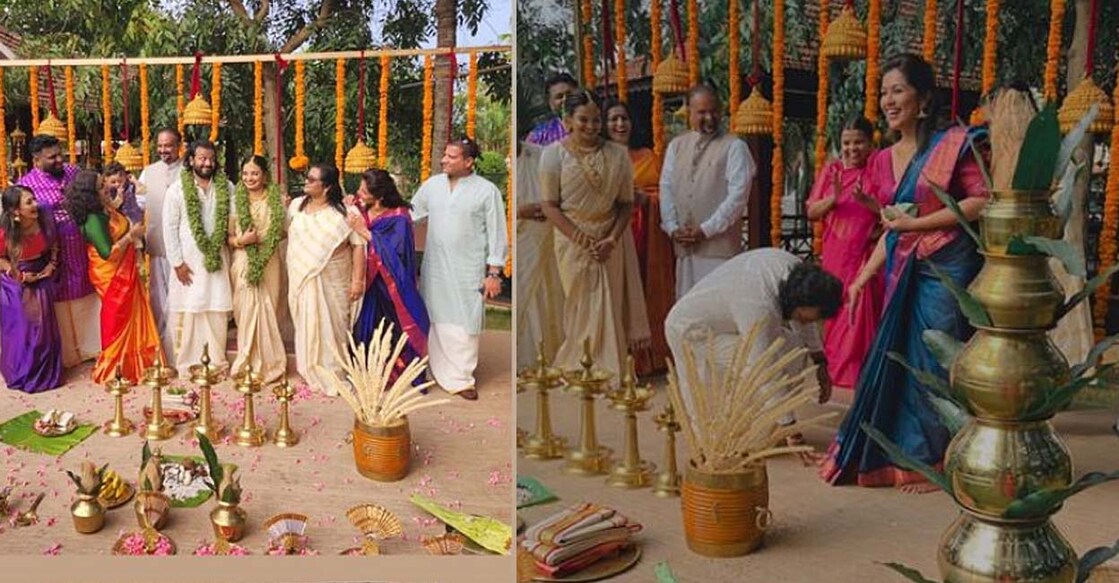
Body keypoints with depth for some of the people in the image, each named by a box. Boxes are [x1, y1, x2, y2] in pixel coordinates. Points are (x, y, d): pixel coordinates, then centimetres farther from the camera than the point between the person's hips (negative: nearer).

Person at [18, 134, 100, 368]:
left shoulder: (73, 172, 3)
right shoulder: (27, 185, -10)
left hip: (83, 253, 4)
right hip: (57, 259, -4)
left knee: (87, 302, 16)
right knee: (61, 307, 10)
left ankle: (90, 347, 32)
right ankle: (66, 354, 25)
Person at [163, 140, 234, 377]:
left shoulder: (227, 188, 4)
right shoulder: (177, 189, -3)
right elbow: (170, 228, -5)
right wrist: (177, 262, -8)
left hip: (217, 260, 2)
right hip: (189, 261, -2)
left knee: (218, 312, 4)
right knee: (188, 312, 1)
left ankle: (217, 362, 13)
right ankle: (187, 365, 9)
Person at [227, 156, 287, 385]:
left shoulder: (277, 200, 2)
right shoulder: (236, 200, 4)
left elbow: (285, 232, 5)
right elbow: (228, 237, 5)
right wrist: (240, 240, -15)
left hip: (269, 262, 0)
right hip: (243, 263, 0)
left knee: (265, 312, 2)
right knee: (246, 312, 0)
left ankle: (266, 366, 15)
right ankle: (249, 365, 12)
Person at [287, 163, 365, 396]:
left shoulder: (344, 212, -10)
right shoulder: (296, 205, 5)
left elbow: (358, 245, -11)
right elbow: (286, 233, 16)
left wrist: (357, 280, -16)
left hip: (332, 283, -4)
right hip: (302, 280, 4)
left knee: (331, 326, 1)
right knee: (307, 325, 10)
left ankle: (332, 374, 14)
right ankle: (311, 372, 24)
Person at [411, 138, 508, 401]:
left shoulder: (487, 190, -7)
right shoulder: (432, 184, 5)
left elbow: (496, 233, -5)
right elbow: (410, 213, 13)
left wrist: (494, 273, -8)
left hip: (468, 271, -4)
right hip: (434, 268, 4)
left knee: (465, 325, 0)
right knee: (437, 320, 12)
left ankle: (461, 378, 11)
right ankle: (440, 372, 25)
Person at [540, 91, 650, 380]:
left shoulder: (618, 154, -2)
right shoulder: (554, 154, -7)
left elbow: (627, 203, 0)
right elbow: (550, 205, -7)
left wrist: (612, 239, -14)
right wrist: (582, 239, -15)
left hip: (612, 240, 2)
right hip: (574, 240, -2)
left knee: (611, 306, 6)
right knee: (582, 307, 6)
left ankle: (610, 372, 20)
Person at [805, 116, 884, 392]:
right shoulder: (832, 170, 7)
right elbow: (812, 212, 5)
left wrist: (866, 201, -22)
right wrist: (833, 198, -13)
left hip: (866, 256, -3)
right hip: (835, 256, 3)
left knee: (862, 315, -3)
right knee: (834, 314, 10)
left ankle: (860, 371, 9)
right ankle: (833, 367, 23)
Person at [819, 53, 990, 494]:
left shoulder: (953, 143, -7)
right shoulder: (883, 161, 11)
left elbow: (981, 202, -14)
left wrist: (917, 222, -14)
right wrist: (862, 278, 9)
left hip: (946, 267, -6)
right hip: (903, 272, 6)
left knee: (935, 366, 2)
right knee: (894, 361, 9)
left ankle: (934, 462, 18)